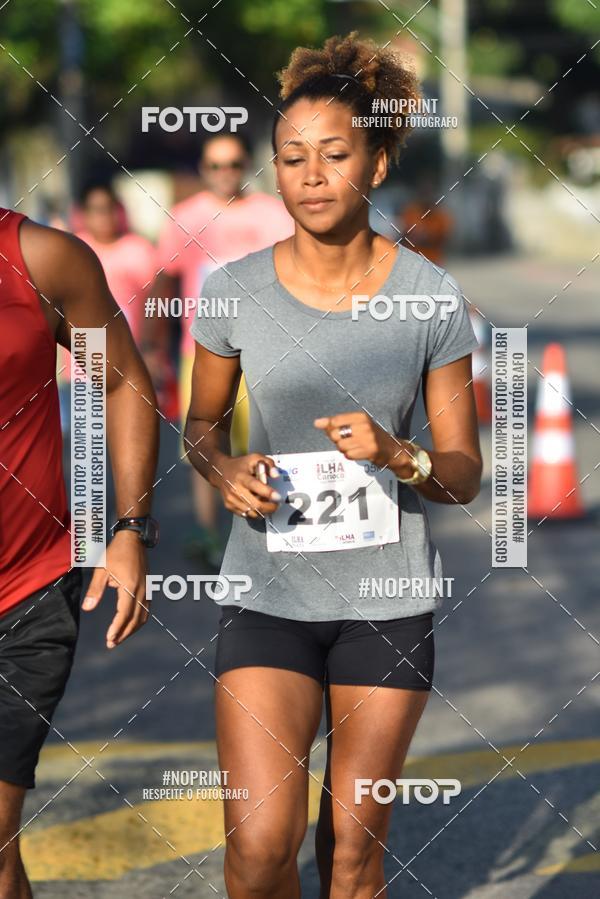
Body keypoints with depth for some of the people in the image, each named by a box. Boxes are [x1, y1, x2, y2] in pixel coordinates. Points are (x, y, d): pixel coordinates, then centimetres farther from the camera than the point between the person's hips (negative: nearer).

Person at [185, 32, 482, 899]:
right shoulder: (234, 291, -3)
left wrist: (396, 456, -21)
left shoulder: (429, 296, -5)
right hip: (269, 591, 0)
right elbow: (202, 422, 13)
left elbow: (464, 473, 0)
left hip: (388, 597, 0)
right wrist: (225, 470, -9)